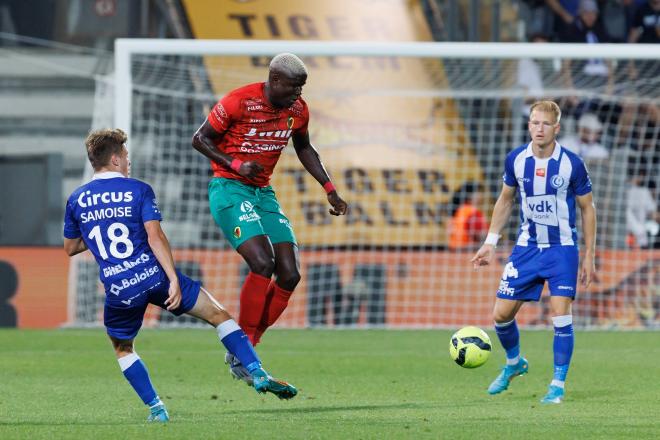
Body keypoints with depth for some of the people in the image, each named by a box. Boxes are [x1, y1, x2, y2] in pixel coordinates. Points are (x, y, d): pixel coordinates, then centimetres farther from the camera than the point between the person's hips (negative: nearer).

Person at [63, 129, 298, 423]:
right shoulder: (138, 190, 0)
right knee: (218, 315, 10)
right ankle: (257, 374, -2)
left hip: (119, 291, 2)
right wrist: (174, 280, -13)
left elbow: (70, 248, 19)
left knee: (123, 349, 27)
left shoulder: (76, 200, 9)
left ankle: (155, 409, 16)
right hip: (154, 276, -2)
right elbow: (155, 236, -11)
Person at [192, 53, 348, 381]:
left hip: (263, 193, 7)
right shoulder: (239, 102, -16)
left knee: (290, 274, -4)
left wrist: (329, 189, 14)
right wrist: (235, 164, -21)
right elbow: (200, 139, -8)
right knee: (262, 263, -25)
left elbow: (304, 148, 21)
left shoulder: (298, 110, 3)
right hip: (229, 190, -7)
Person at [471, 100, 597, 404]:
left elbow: (587, 209, -2)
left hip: (562, 248, -3)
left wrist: (589, 257, -2)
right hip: (527, 247, 3)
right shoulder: (515, 160, -5)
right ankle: (514, 363, 30)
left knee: (560, 314, -16)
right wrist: (490, 242, 8)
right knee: (501, 314, 0)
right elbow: (505, 200, 12)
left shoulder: (572, 164, -13)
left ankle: (558, 385, -4)